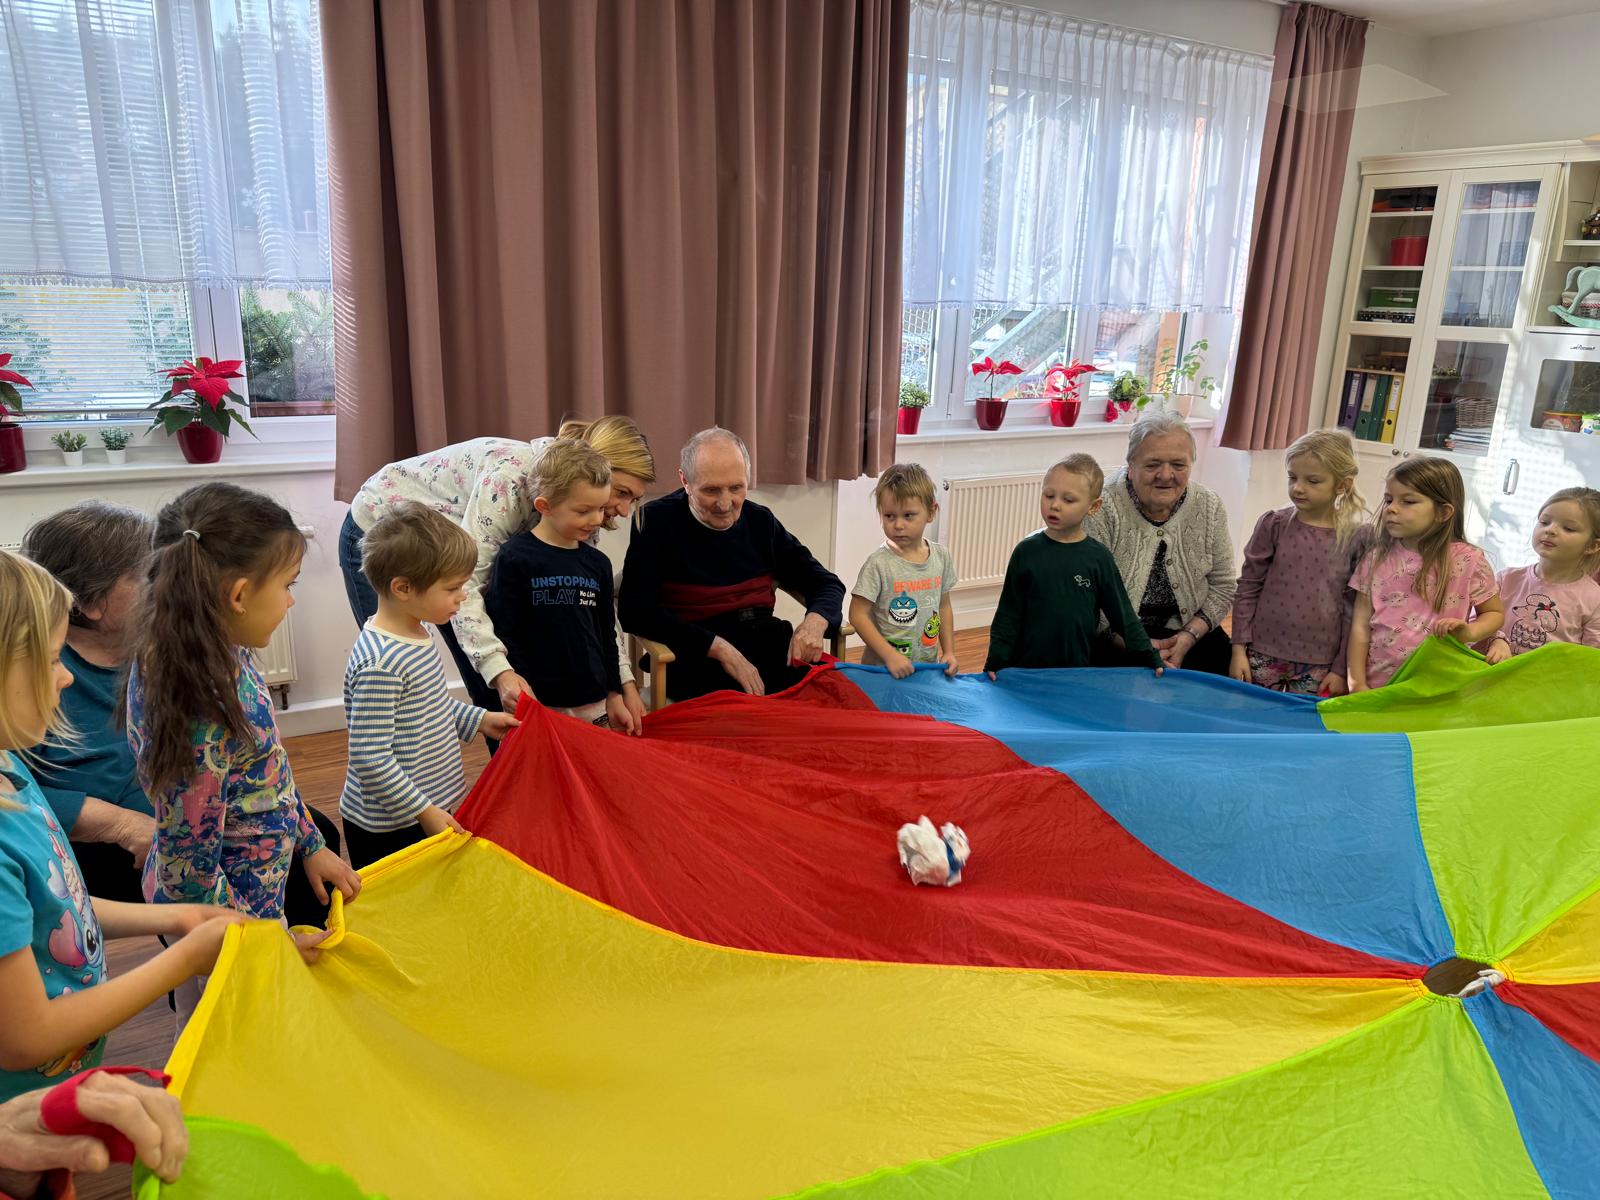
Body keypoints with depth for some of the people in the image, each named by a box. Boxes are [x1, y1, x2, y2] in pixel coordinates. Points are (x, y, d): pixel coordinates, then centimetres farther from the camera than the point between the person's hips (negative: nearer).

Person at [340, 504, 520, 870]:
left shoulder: (418, 633, 3)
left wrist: (478, 720, 16)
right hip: (389, 830, -9)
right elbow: (370, 760, -25)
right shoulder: (380, 664, -26)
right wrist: (425, 812, -21)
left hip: (432, 807, 9)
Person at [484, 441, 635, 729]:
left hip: (593, 704, 5)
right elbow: (504, 635, -8)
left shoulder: (597, 564, 8)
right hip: (537, 704, -5)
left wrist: (614, 695, 15)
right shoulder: (515, 559, -8)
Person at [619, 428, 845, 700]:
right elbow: (636, 611, -9)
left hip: (773, 648, 5)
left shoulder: (761, 522, 13)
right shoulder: (658, 521, 0)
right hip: (700, 657, -5)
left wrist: (815, 622, -7)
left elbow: (828, 584, 18)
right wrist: (719, 648, -18)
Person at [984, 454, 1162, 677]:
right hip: (1026, 666, 0)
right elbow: (1008, 614, 0)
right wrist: (995, 663, -5)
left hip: (1079, 668, 0)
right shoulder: (1026, 551, -3)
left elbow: (1122, 614, 4)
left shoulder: (1098, 557, -2)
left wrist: (1151, 659, 3)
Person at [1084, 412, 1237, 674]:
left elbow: (1223, 584, 6)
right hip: (1116, 638, -5)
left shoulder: (1208, 507, 0)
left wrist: (1189, 636, -10)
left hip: (1187, 631, 5)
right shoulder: (1102, 508, -14)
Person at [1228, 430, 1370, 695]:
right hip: (1264, 654, 0)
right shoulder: (1273, 525, -4)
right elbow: (1248, 588, 1)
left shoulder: (1356, 537, -4)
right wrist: (1239, 648, -3)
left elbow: (1353, 608, 0)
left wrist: (1340, 669, 0)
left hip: (1318, 664, 0)